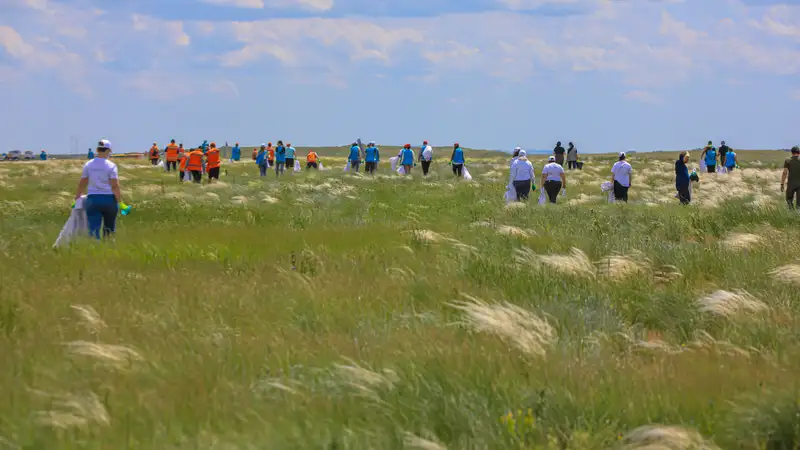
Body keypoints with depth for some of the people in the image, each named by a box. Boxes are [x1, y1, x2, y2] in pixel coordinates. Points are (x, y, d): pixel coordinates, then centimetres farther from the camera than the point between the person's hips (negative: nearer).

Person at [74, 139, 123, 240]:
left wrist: (77, 198, 21)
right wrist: (119, 201, -6)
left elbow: (82, 184, 10)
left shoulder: (88, 165, 5)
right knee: (109, 229, 14)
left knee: (93, 229, -4)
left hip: (92, 199, 2)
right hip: (109, 199, -2)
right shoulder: (111, 166, -5)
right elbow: (115, 186, -11)